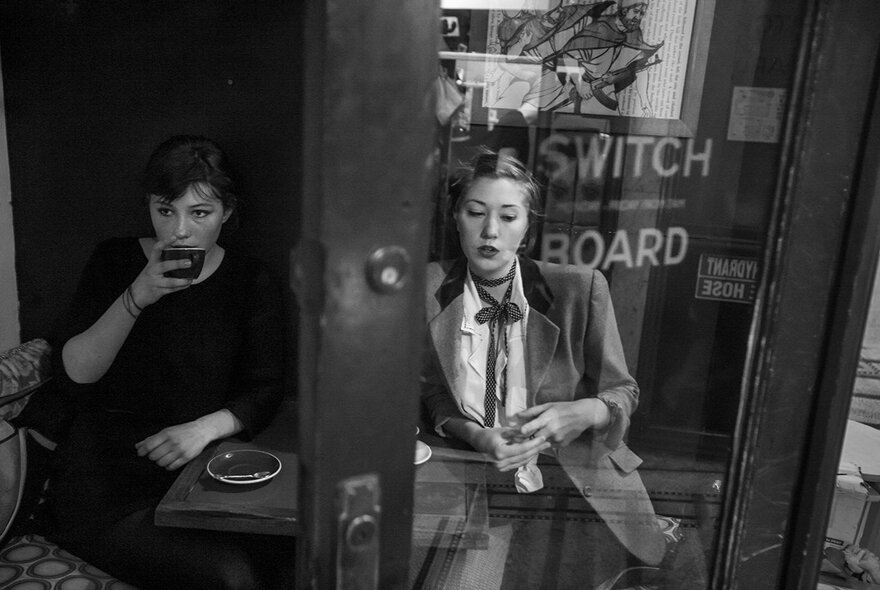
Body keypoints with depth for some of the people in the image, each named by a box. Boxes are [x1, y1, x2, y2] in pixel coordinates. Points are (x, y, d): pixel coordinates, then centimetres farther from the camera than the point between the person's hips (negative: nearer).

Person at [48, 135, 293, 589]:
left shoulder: (250, 281, 4)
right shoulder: (114, 261, 3)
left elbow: (266, 390, 4)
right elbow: (73, 374, -7)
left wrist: (206, 428, -16)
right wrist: (137, 298, -21)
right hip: (106, 473, -2)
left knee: (292, 551, -23)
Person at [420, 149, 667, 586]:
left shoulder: (580, 288, -5)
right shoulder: (430, 287, -3)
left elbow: (623, 392, 5)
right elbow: (431, 395, 4)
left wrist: (585, 413, -18)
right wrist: (475, 435, -16)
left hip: (575, 471, 1)